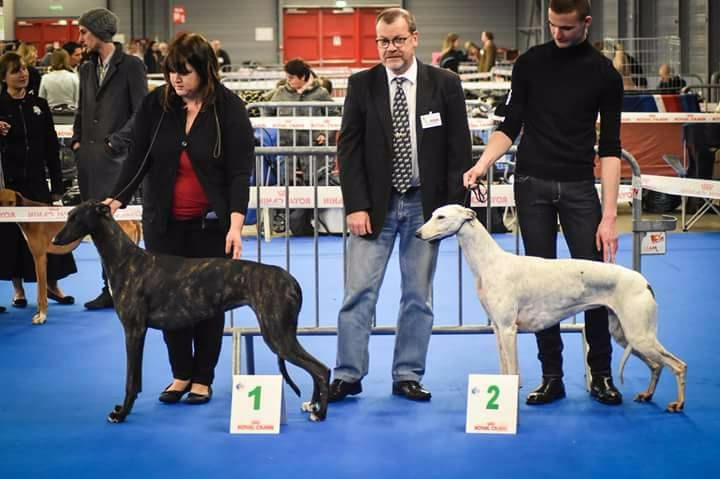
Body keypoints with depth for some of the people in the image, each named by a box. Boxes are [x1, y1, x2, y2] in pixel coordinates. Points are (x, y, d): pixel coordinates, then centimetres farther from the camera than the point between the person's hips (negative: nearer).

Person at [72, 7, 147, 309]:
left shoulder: (131, 66, -4)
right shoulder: (87, 69, 16)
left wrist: (114, 142, -12)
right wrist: (77, 140, 10)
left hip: (116, 159, -7)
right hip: (88, 159, 7)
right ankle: (112, 288, 11)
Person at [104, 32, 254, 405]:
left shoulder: (229, 108, -10)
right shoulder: (155, 104, -3)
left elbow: (240, 170, -13)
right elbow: (137, 158, 1)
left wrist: (236, 223, -22)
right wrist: (118, 199, -14)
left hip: (211, 221, -3)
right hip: (163, 220, 3)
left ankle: (203, 378, 16)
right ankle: (181, 374, 18)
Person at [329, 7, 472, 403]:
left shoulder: (445, 84, 0)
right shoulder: (361, 85, 0)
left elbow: (459, 149, 1)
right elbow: (349, 148, -1)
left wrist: (454, 206, -6)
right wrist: (356, 206, -8)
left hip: (425, 206, 1)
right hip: (375, 205, 0)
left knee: (417, 296, 7)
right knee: (358, 293, -2)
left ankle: (407, 376, 16)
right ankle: (348, 375, 5)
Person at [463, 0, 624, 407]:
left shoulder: (604, 73, -2)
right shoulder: (530, 63, 4)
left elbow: (610, 147, -4)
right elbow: (511, 126, 7)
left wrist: (610, 215, -10)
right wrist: (483, 164, -13)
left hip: (578, 187, -1)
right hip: (532, 185, 1)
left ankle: (601, 374, 12)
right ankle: (552, 376, 11)